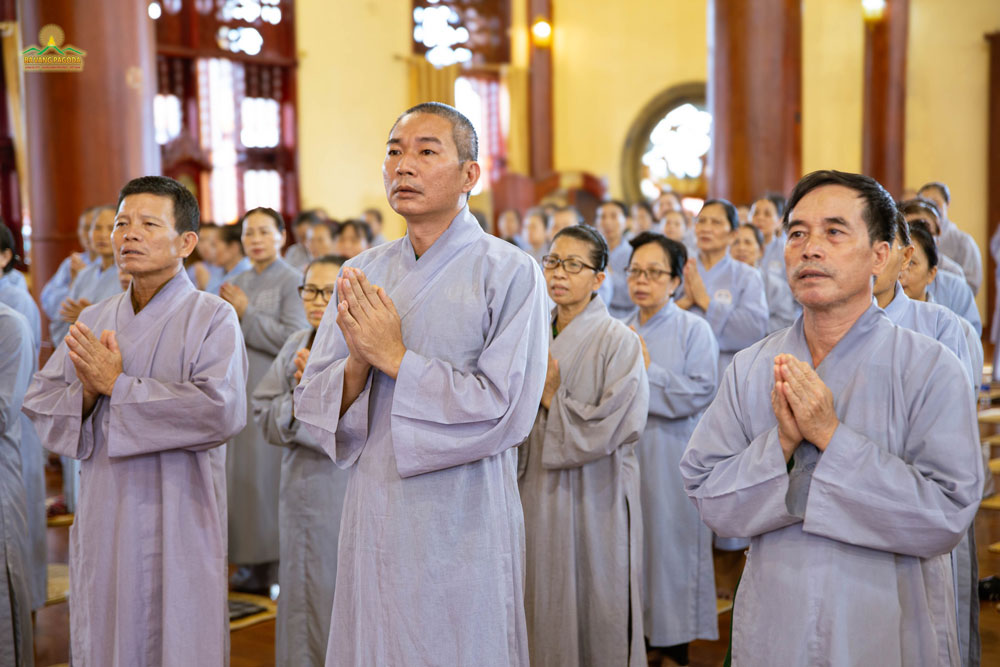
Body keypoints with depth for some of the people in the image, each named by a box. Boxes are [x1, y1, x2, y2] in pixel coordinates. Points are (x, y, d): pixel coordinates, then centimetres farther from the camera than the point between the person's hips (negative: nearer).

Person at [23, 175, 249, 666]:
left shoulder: (212, 317, -7)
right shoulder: (94, 321, 10)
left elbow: (222, 410, -21)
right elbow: (40, 404, 10)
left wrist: (117, 385, -16)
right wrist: (87, 392, -12)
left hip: (176, 525, -5)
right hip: (103, 520, 5)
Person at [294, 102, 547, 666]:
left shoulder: (510, 273, -9)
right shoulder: (361, 275, 6)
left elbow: (506, 412, -17)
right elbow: (312, 402, 5)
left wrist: (395, 358, -16)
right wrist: (357, 364, -16)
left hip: (462, 528, -4)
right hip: (374, 518, 5)